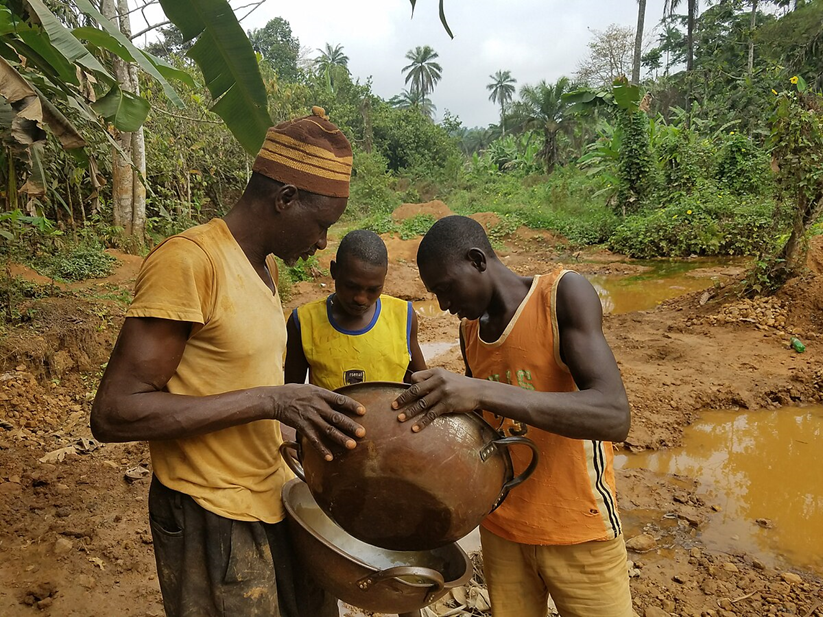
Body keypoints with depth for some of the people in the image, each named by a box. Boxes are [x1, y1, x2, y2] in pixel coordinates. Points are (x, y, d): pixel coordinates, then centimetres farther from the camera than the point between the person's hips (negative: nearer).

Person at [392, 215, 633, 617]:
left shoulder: (563, 294, -15)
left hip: (578, 533, -4)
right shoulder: (469, 328, 4)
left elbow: (615, 417, -28)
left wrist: (483, 391, -37)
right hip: (500, 529, 5)